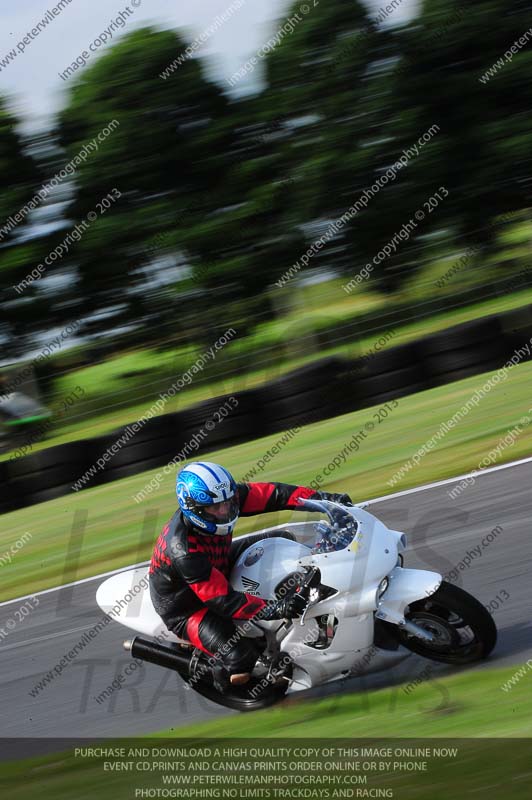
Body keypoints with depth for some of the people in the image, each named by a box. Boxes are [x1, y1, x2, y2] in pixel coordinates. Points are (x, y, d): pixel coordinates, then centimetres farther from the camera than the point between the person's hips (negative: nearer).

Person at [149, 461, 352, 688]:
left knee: (283, 540, 5)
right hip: (187, 609, -8)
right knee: (240, 657, -29)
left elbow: (269, 494, -16)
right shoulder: (183, 550, -39)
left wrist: (323, 498, -23)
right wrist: (274, 610, -45)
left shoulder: (222, 497, -20)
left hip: (219, 570, 8)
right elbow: (223, 600, -38)